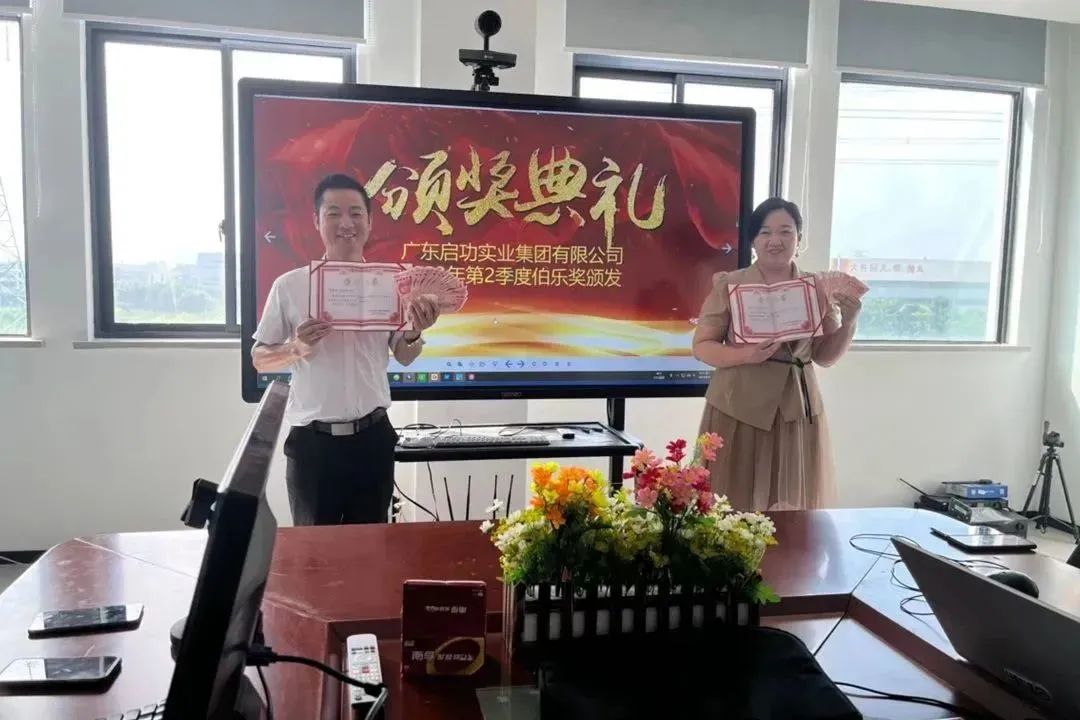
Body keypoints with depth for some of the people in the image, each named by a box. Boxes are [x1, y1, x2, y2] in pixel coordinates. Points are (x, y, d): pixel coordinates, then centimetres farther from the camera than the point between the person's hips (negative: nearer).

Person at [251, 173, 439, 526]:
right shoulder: (289, 285, -5)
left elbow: (403, 357, 7)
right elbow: (260, 359, 3)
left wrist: (416, 333, -14)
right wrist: (297, 349, -17)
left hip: (372, 437, 2)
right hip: (311, 441, -1)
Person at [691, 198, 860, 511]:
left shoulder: (818, 290, 6)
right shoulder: (729, 285, -3)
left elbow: (825, 356, 10)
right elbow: (702, 346, -2)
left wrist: (848, 323, -7)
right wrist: (744, 355, -19)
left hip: (797, 411, 3)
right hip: (739, 410, -2)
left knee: (792, 506, 7)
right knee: (733, 506, 0)